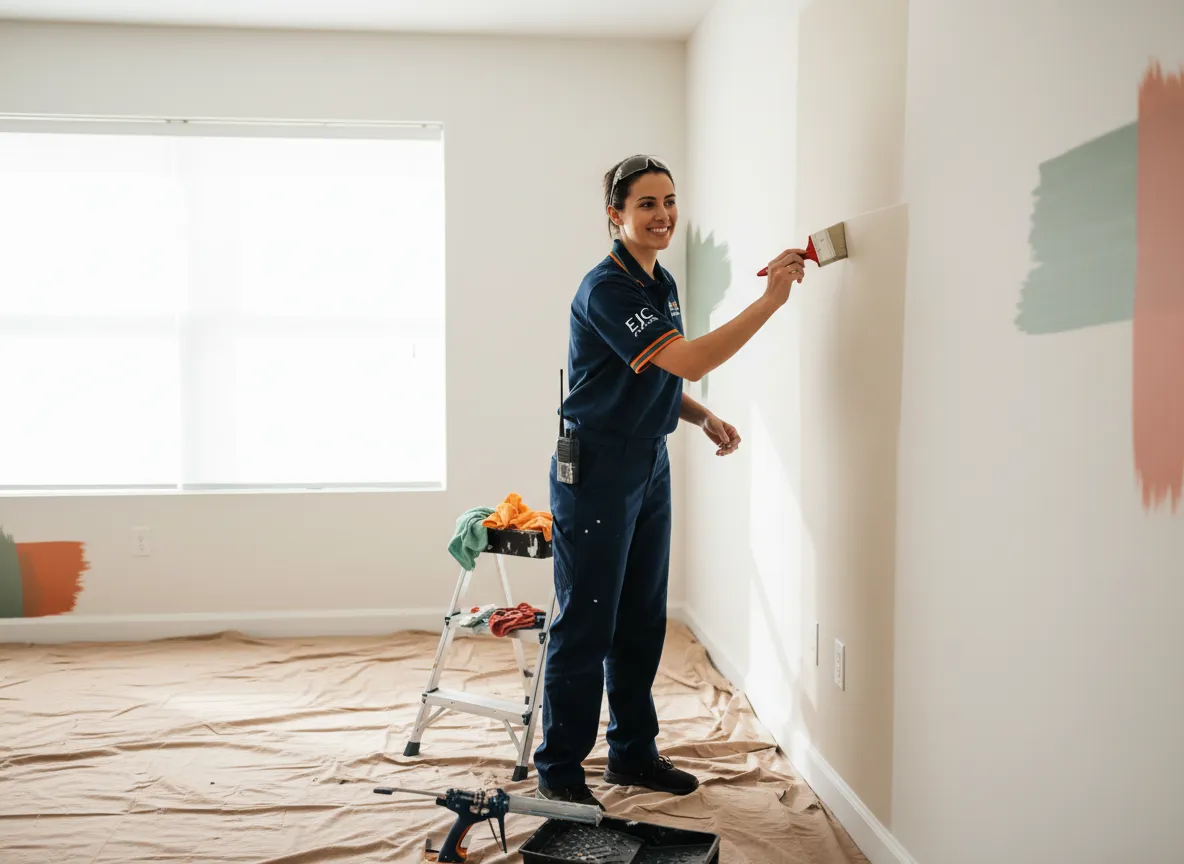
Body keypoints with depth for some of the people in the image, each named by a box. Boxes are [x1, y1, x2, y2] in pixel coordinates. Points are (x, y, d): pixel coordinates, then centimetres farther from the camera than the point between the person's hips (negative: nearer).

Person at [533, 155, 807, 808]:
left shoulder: (663, 283, 12)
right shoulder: (606, 288, -18)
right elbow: (688, 361, -28)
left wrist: (705, 419, 5)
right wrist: (769, 301, -29)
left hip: (649, 465, 9)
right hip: (595, 468, -9)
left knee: (642, 621, 15)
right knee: (586, 625, 0)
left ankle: (633, 753, 30)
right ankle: (559, 771, 15)